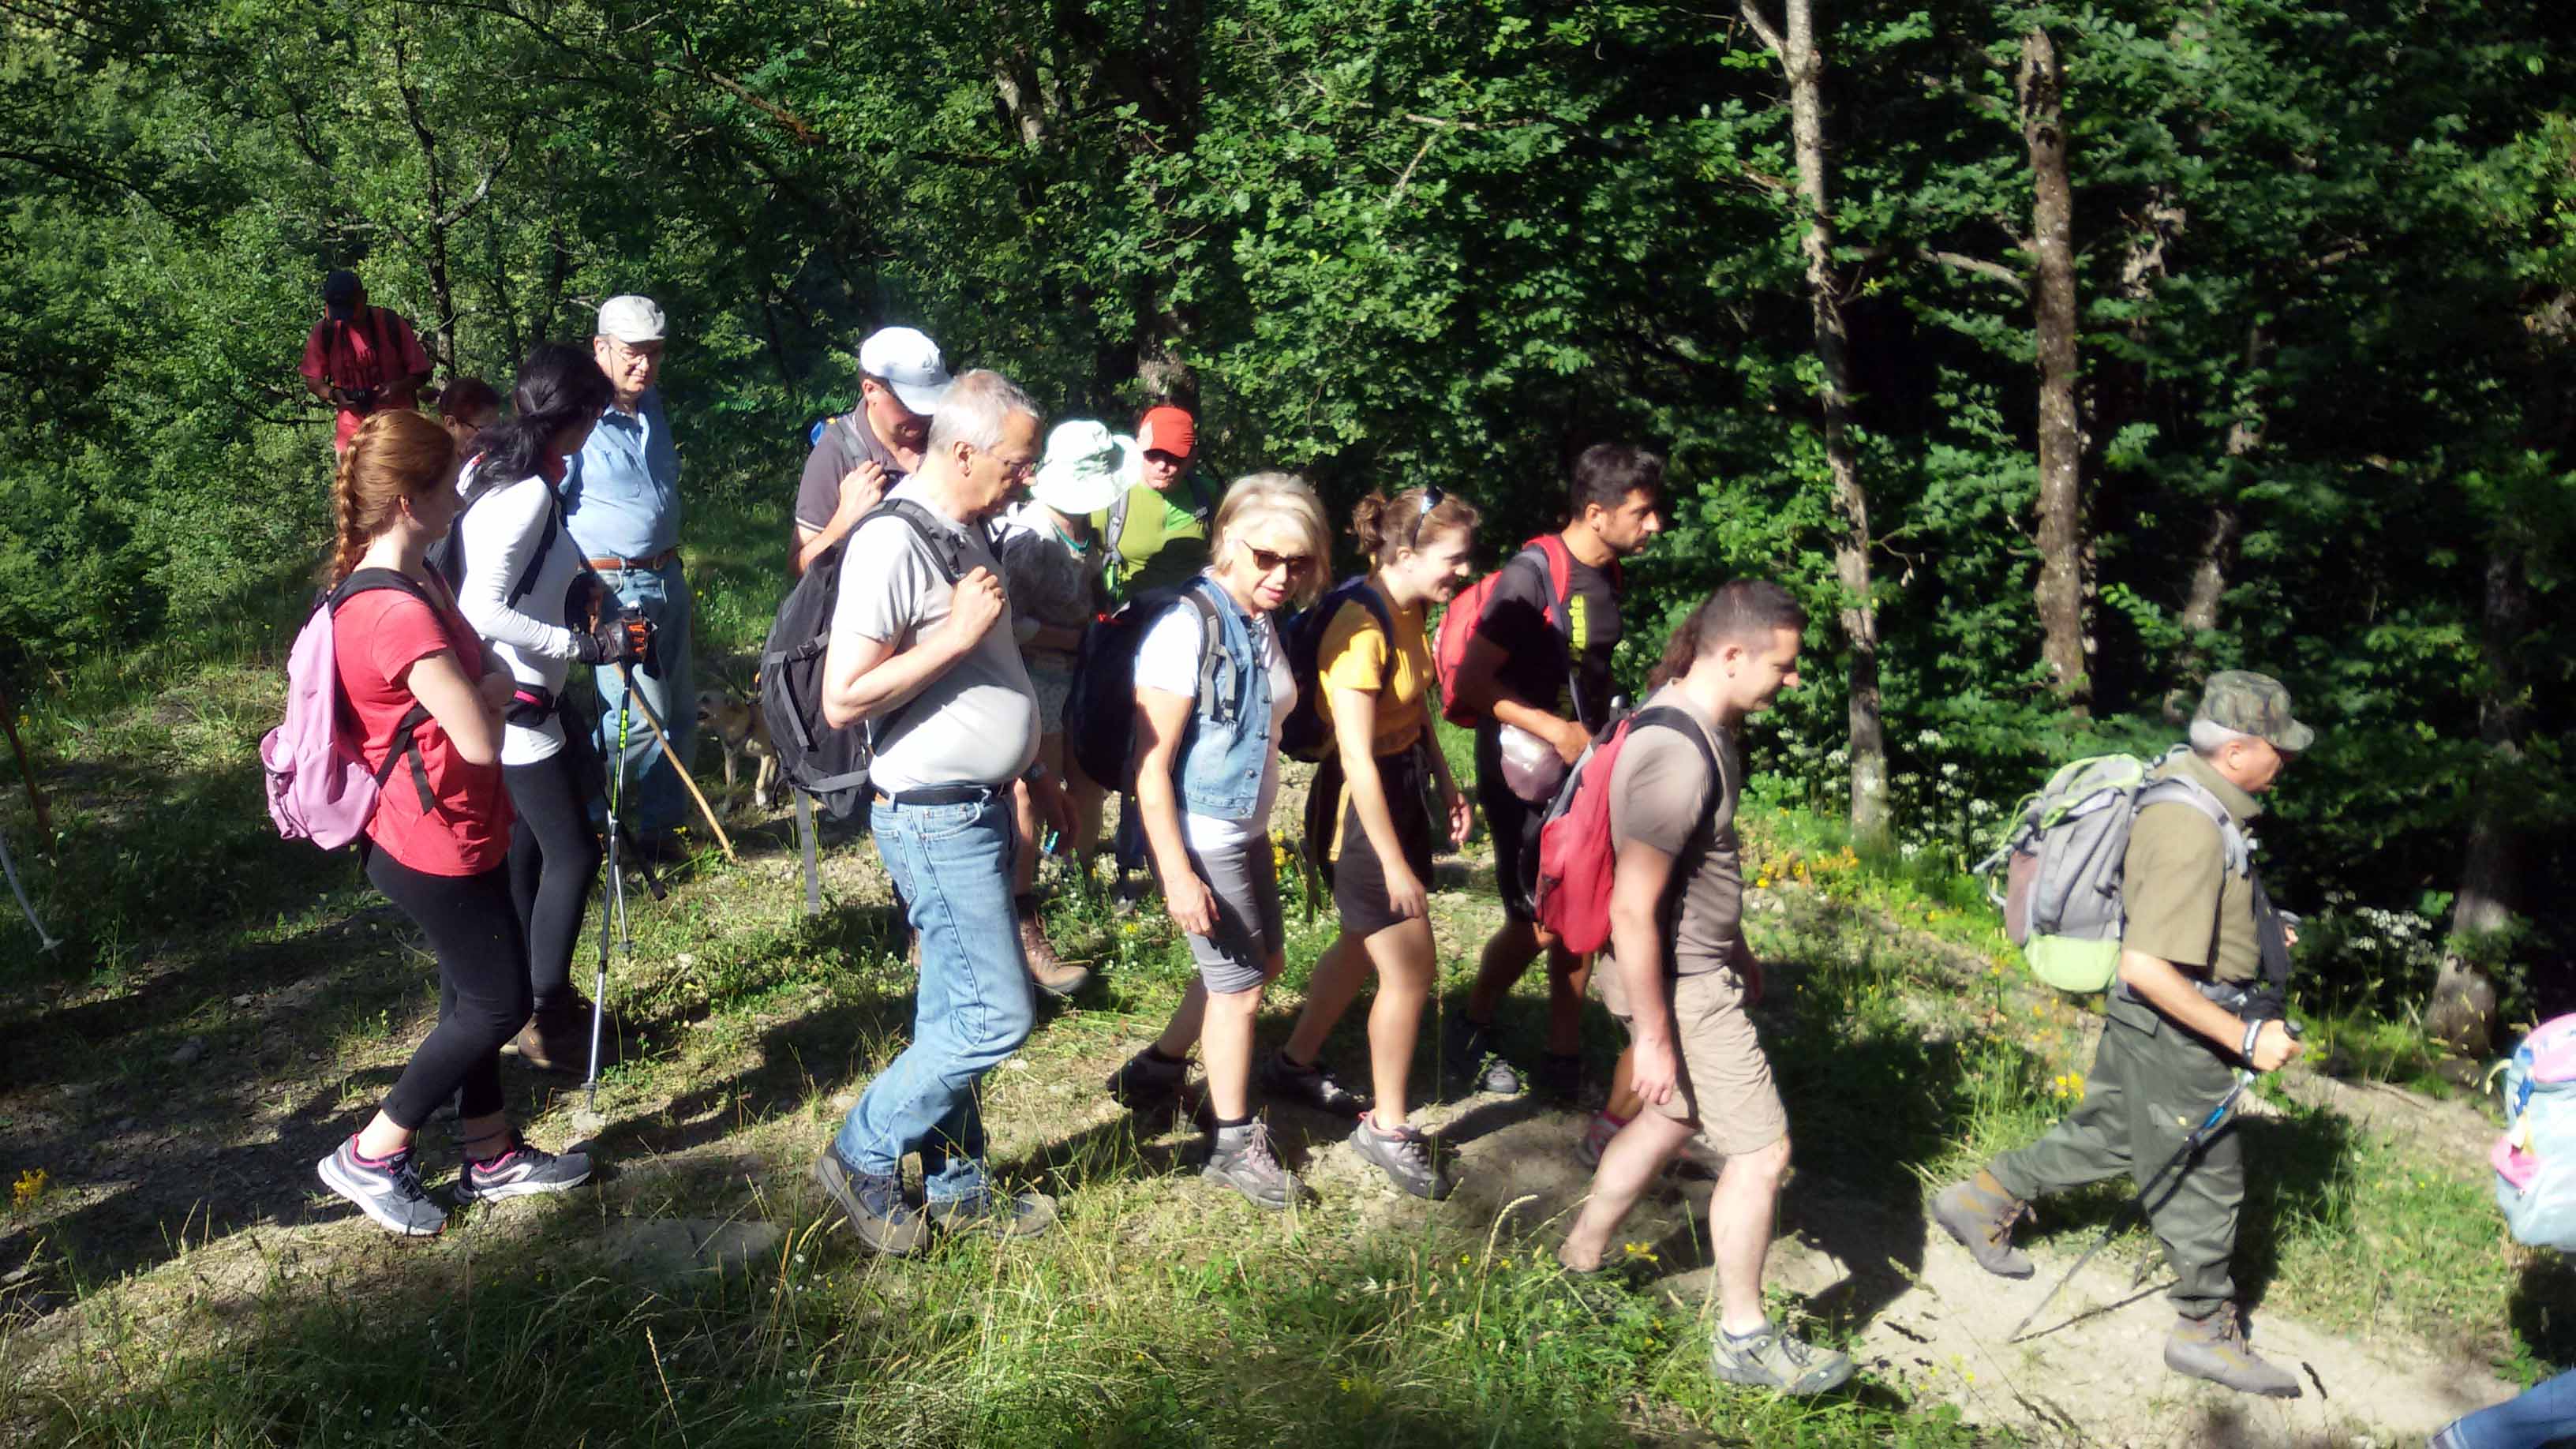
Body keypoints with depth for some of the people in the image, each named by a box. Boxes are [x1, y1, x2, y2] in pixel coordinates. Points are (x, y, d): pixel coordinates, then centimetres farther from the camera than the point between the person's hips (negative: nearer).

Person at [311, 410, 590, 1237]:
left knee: (477, 995, 19)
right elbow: (481, 740, -28)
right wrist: (493, 688, -9)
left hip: (459, 828, 10)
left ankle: (490, 1157, 34)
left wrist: (481, 686, -6)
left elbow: (471, 677, 14)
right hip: (437, 848, -10)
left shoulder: (415, 579, 4)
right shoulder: (400, 615, -29)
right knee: (500, 1004, 4)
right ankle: (371, 1157, 16)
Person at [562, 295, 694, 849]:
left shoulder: (652, 408, 11)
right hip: (613, 589, -8)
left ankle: (662, 827, 24)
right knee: (642, 717, -10)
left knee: (679, 714, 11)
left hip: (666, 580, 8)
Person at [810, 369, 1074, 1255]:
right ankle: (863, 1158, 9)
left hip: (978, 810, 9)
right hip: (935, 819, -9)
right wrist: (957, 634, -23)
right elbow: (843, 700, -23)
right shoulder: (893, 543, -19)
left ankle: (959, 1189, 25)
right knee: (997, 1016, -7)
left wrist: (1035, 772, 25)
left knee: (955, 1015, 15)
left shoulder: (966, 535, 12)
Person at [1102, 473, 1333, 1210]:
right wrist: (1177, 874, -23)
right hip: (1198, 839, -8)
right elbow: (1151, 767, -21)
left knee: (1263, 958, 21)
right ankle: (1233, 1143, 22)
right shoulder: (1188, 627, -21)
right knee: (1240, 983, 3)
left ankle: (1156, 1069, 38)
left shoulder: (1264, 626, 3)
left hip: (1248, 831, 8)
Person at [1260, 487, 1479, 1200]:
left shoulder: (1410, 611, 2)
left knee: (1367, 943, 23)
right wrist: (1395, 865, -22)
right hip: (1363, 802, -9)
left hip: (1403, 786, 10)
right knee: (1411, 973, 0)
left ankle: (1294, 1065, 42)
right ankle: (1387, 1127, 18)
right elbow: (1357, 758, -26)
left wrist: (1445, 783, 12)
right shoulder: (1362, 629, -27)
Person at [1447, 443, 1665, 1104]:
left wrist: (1616, 723, 9)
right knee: (1536, 924, 0)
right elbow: (1471, 682, -21)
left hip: (1583, 772, 7)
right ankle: (1472, 1035, 23)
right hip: (1524, 779, -7)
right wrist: (1556, 731, -24)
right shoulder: (1533, 576, -19)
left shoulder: (1607, 576, 7)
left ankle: (1564, 1060, 20)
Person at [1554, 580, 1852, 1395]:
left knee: (1674, 1119, 23)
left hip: (1704, 968, 10)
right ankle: (1744, 1340, 17)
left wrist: (1738, 953, 26)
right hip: (1681, 989, -10)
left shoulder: (1706, 728, 3)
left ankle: (1578, 1260, 38)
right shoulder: (1675, 758, -29)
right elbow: (1631, 912, -27)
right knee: (1762, 1151, 0)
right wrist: (1653, 1038, -22)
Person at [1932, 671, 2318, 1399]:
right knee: (2204, 1176, 7)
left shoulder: (2180, 780, 0)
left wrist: (2256, 929, 18)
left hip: (2148, 1023, 10)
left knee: (2108, 1134, 25)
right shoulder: (2191, 834, -31)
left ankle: (1983, 1201, 36)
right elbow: (2146, 968, -34)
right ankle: (2207, 1330, 23)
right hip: (2173, 1030, -10)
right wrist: (2246, 1038, -28)